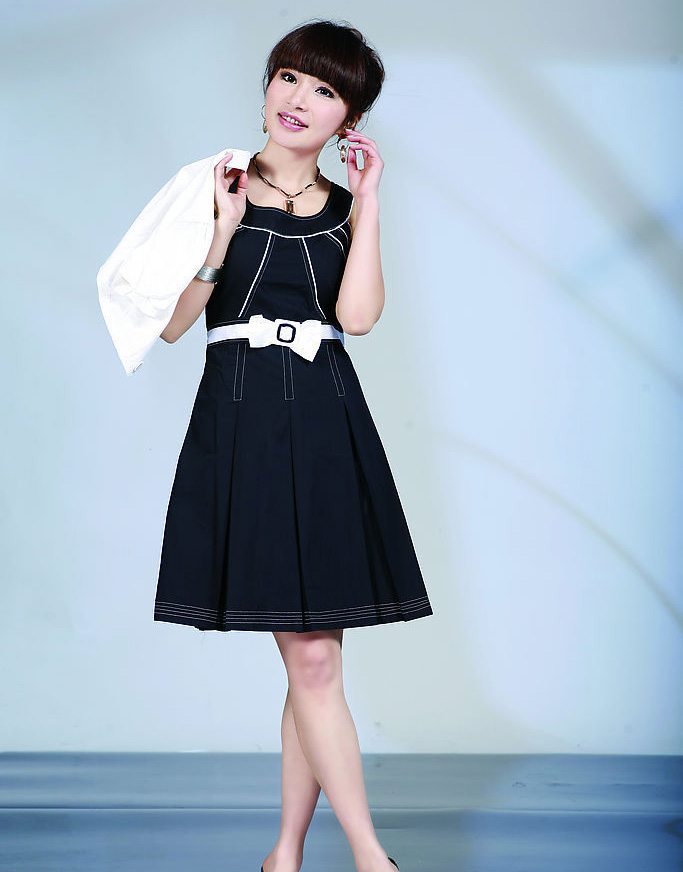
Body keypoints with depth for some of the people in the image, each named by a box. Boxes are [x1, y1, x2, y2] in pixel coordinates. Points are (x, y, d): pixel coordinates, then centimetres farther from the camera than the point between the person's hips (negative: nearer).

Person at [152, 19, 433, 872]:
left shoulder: (347, 207, 13)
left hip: (326, 427, 3)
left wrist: (367, 201, -2)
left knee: (312, 656, 2)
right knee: (310, 656, -7)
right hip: (240, 424, -3)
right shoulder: (216, 189, 7)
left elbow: (357, 314, -4)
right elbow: (173, 323, 1)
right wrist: (225, 230, -9)